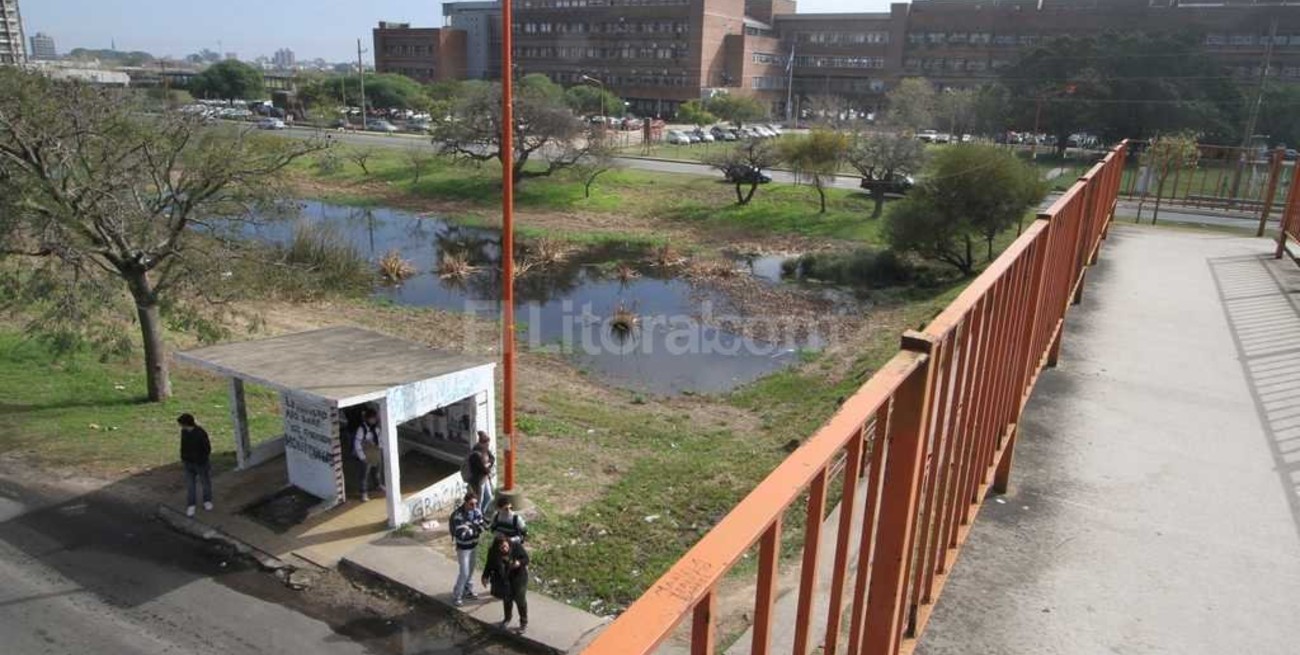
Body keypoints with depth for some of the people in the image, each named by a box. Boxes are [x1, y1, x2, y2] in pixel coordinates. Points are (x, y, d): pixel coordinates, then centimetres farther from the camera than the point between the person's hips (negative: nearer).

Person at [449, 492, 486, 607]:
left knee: (471, 569, 20)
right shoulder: (458, 515, -27)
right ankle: (456, 596, 15)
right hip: (463, 548, -6)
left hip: (474, 545, 6)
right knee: (464, 573, -2)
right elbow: (462, 535, -32)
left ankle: (468, 591, 39)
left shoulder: (476, 511, -8)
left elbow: (482, 527, -6)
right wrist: (475, 529, -28)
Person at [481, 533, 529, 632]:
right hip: (503, 579, 2)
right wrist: (485, 577, -15)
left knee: (520, 599, 4)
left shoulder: (516, 546, -24)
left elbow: (526, 558, -16)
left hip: (518, 577, -2)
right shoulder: (493, 553, -18)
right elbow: (489, 566, -4)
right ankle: (507, 619, 43)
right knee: (506, 599, 18)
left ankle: (524, 622, 23)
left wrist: (519, 563, -35)